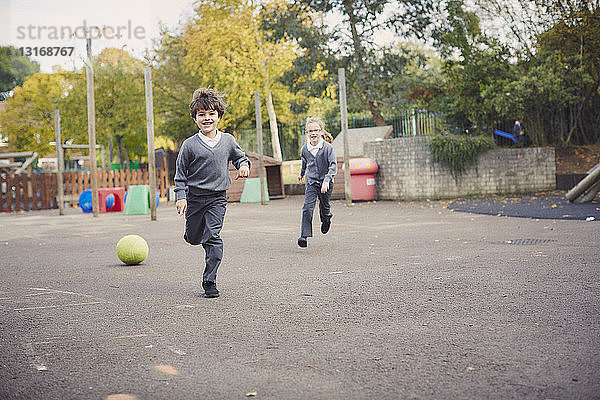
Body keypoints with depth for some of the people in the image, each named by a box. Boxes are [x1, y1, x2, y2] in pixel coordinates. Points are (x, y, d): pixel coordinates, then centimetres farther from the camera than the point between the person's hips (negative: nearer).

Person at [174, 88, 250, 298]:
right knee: (193, 238, 10)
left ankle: (210, 281, -4)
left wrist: (244, 166, -3)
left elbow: (240, 157, 19)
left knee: (213, 237, -12)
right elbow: (180, 173, 2)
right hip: (195, 197, 0)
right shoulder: (190, 144, -4)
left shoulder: (228, 140, 2)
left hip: (217, 197, 0)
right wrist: (181, 196, -6)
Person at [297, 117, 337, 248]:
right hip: (311, 182, 2)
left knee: (324, 206, 15)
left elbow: (333, 165, -18)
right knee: (307, 207, -12)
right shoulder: (304, 149, -1)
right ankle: (304, 236, -15)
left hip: (325, 183, -2)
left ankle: (326, 219, 51)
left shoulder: (327, 147, -13)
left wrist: (327, 180, -30)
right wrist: (302, 173, 36)